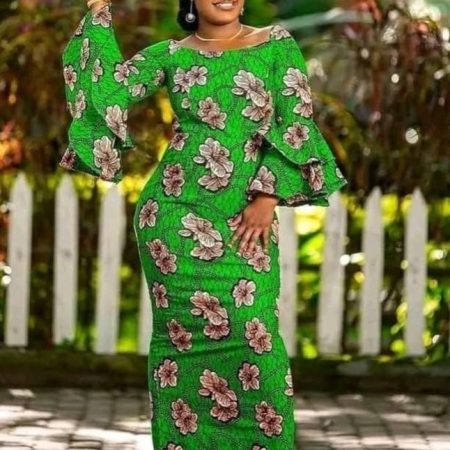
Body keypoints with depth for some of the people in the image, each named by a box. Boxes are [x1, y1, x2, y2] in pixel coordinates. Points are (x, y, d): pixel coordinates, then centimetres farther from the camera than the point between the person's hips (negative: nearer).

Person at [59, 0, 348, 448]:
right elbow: (107, 88, -6)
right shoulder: (172, 54, 5)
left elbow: (296, 123, -1)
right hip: (177, 215, 0)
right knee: (182, 334, 2)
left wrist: (268, 198, -9)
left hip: (244, 219, 0)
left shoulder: (277, 45, 4)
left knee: (253, 336, -8)